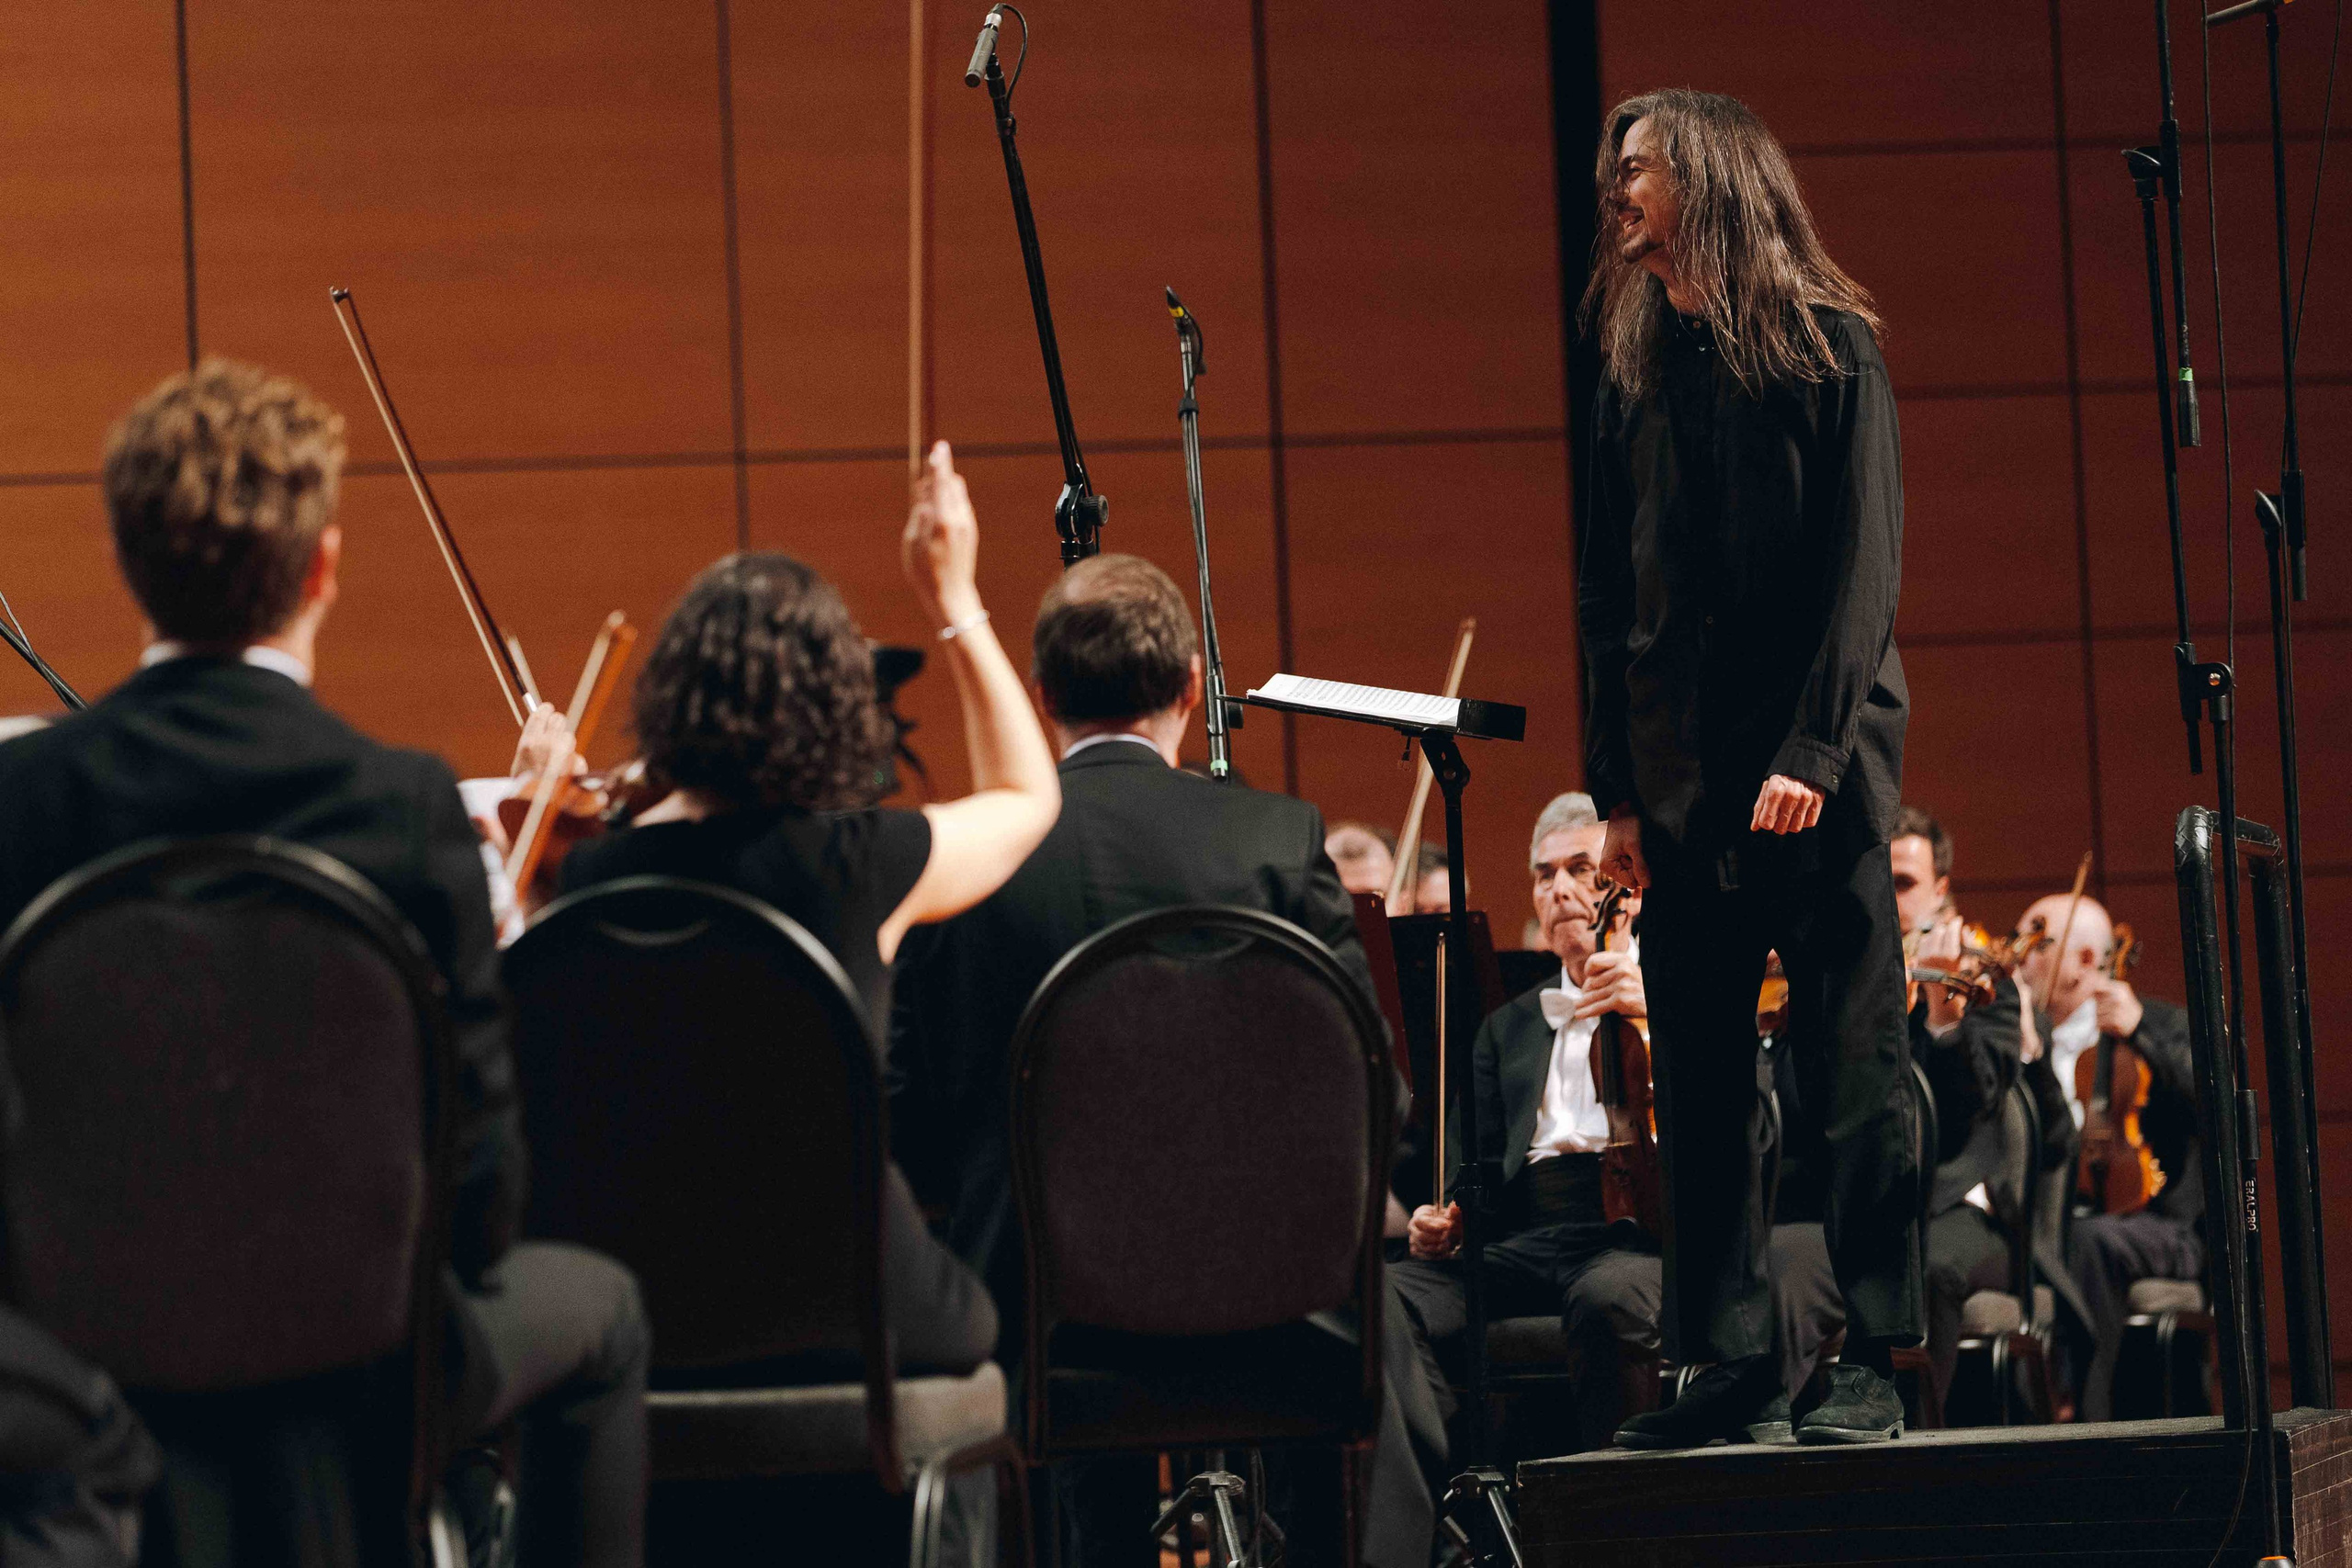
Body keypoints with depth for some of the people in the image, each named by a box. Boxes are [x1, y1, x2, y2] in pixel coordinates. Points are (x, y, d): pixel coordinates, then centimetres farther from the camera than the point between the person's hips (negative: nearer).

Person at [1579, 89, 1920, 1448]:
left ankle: (1875, 1361, 0)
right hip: (1682, 771, 5)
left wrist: (1813, 750, -15)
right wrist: (1616, 788, 7)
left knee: (1854, 1060, -3)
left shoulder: (1831, 345, -1)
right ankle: (1730, 1359, 9)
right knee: (1698, 1080, 4)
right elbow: (1612, 595, 14)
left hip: (1820, 767, -5)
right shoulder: (1635, 370, 14)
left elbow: (1862, 562, -7)